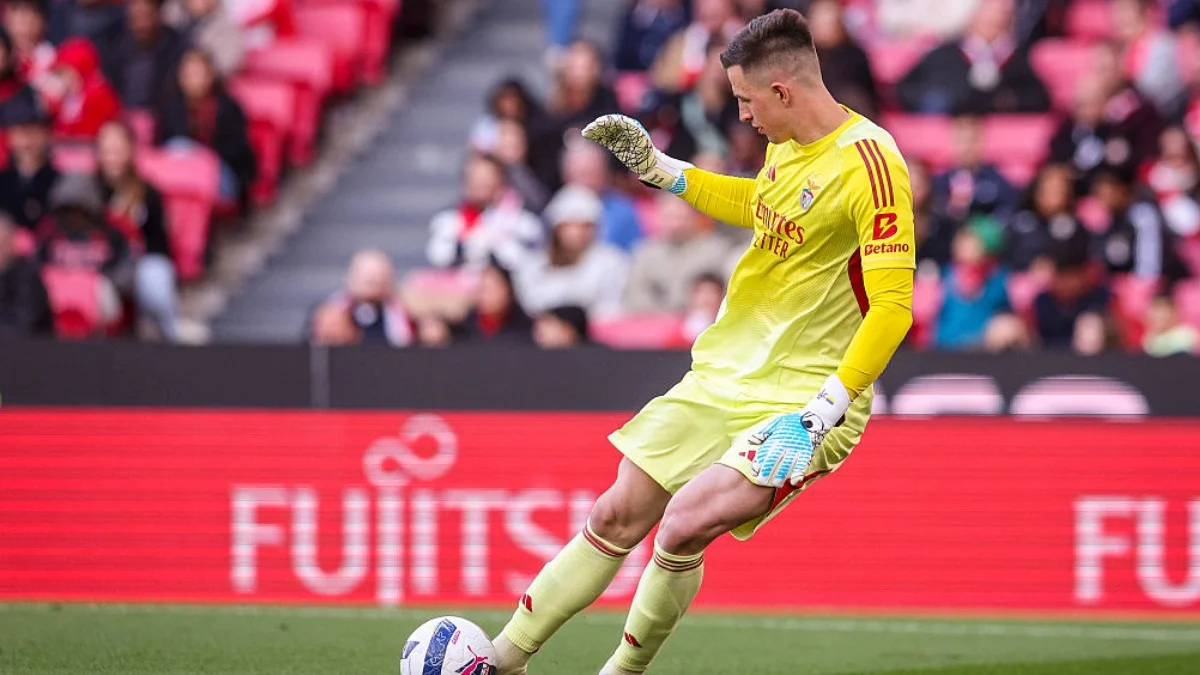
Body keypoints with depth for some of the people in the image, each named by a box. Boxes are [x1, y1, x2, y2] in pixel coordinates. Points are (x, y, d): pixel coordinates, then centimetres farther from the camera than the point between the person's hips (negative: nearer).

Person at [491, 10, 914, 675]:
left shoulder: (868, 164, -21)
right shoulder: (786, 144, 6)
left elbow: (892, 306, -23)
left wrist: (819, 414, -27)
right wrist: (657, 167, 24)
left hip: (803, 398, -8)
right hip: (723, 375, 8)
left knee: (683, 526, -23)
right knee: (616, 518, 5)